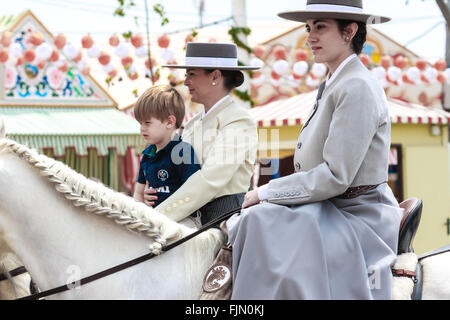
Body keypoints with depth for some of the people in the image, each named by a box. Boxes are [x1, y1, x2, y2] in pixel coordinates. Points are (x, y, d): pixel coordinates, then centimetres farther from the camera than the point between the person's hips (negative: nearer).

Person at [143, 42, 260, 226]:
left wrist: (160, 216, -21)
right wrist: (153, 193, 0)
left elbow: (211, 178, -17)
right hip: (199, 220, 6)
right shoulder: (193, 124, 18)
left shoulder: (238, 120, -7)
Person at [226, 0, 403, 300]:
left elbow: (335, 177, -21)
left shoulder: (358, 88, -17)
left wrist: (266, 193, -13)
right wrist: (268, 196, 5)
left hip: (358, 217, -10)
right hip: (328, 210, 10)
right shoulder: (331, 86, 14)